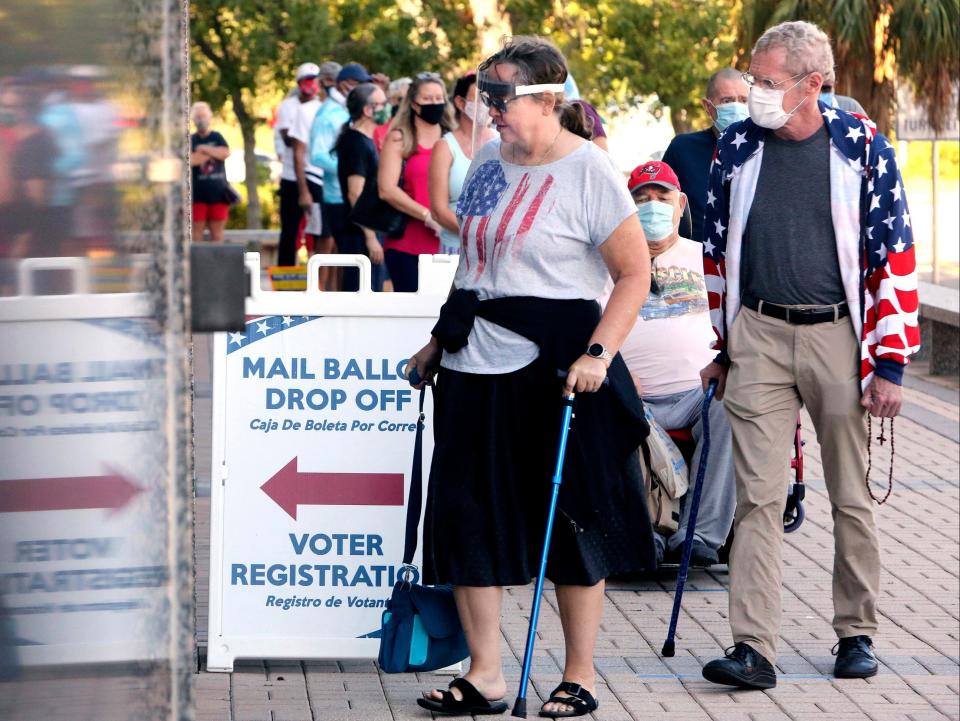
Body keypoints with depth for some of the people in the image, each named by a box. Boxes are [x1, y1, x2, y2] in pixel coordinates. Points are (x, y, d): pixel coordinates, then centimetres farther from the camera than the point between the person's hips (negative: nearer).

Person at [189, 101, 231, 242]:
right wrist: (213, 154, -7)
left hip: (218, 192, 2)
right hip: (198, 193, -2)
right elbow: (189, 160, -14)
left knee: (217, 231, 5)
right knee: (197, 231, -4)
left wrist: (205, 149, -10)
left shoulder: (217, 137, 11)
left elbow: (226, 153, -7)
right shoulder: (190, 140, 3)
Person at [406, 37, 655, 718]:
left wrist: (597, 354, -21)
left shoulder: (588, 171, -10)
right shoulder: (489, 160, 11)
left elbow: (635, 274, -12)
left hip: (554, 367, -7)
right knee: (468, 517, 5)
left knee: (571, 521, 3)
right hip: (476, 367, 7)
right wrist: (441, 340, 20)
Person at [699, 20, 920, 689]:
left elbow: (895, 258, -3)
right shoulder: (737, 147, 3)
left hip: (838, 337, -2)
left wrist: (889, 362, -7)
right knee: (758, 497, -4)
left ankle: (857, 633, 23)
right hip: (759, 338, 2)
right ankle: (754, 648, -7)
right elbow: (718, 250, 14)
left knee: (852, 496, 9)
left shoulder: (862, 146, -5)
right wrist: (723, 347, 15)